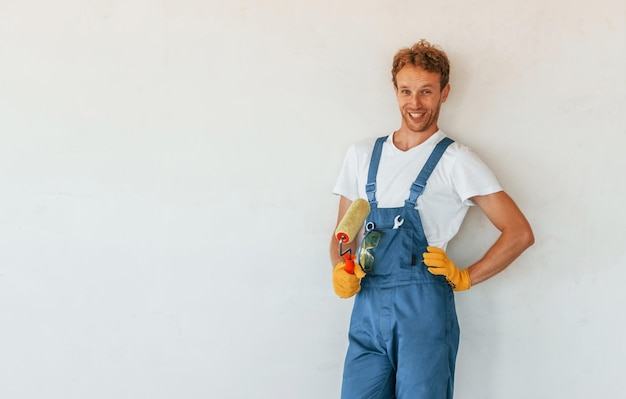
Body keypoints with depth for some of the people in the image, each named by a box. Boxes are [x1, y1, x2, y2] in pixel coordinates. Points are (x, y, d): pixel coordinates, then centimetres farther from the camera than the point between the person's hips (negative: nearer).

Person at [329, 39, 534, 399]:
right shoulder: (362, 155, 15)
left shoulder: (456, 161, 1)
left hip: (422, 306, -4)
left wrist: (464, 279, -4)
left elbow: (520, 233, -2)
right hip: (367, 306, 4)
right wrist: (341, 270, -1)